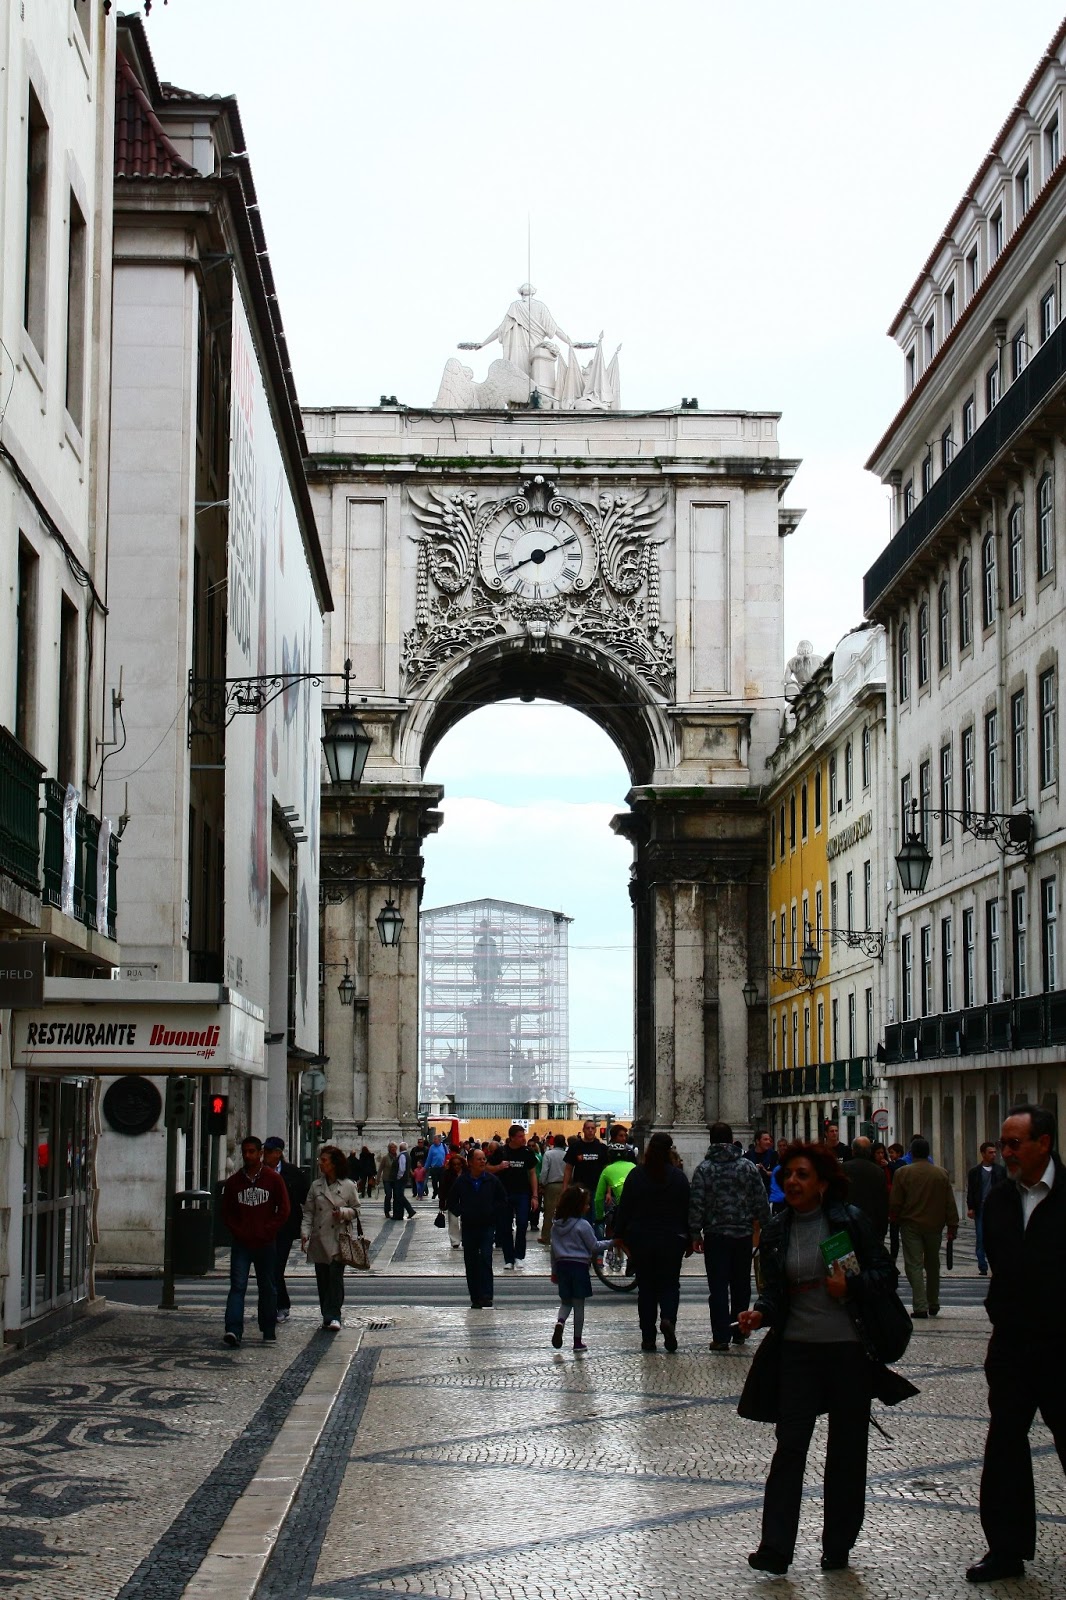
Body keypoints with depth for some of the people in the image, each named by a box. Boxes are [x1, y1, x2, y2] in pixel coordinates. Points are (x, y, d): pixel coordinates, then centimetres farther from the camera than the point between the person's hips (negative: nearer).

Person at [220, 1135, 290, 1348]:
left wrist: (266, 1232, -7)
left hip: (266, 1244, 0)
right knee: (237, 1286, -11)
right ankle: (233, 1331, -20)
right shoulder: (233, 1181, 6)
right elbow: (226, 1213, 10)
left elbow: (283, 1211, 2)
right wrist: (239, 1232, -4)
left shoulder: (273, 1179, 1)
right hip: (241, 1244, 0)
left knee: (267, 1288, 9)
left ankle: (269, 1331, 20)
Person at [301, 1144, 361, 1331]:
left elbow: (356, 1210, 6)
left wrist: (344, 1212, -15)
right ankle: (327, 1315, 17)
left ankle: (333, 1316, -9)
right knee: (322, 1279, 6)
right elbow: (308, 1212, 9)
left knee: (336, 1277, -11)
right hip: (319, 1239, 4)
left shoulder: (348, 1186, -1)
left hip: (338, 1239, -4)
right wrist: (305, 1231, -4)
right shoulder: (316, 1186, 8)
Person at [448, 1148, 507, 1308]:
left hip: (487, 1227, -2)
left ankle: (486, 1296, -16)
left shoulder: (492, 1181, 0)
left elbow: (503, 1201, 9)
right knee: (471, 1263, 5)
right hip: (469, 1227, 2)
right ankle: (475, 1298, 13)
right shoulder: (461, 1182, 1)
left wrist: (493, 1214, -1)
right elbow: (451, 1202, 10)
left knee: (485, 1259, -15)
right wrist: (461, 1213, -4)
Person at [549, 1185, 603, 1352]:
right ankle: (577, 1341, 9)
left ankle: (560, 1322, -14)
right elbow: (594, 1247, -8)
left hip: (562, 1265, 5)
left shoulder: (556, 1226, 5)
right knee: (578, 1304, 5)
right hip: (579, 1266, -5)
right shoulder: (582, 1225, -13)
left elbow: (554, 1250, 11)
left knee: (565, 1301, 16)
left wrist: (554, 1271, 19)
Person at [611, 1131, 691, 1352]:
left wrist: (619, 1235, 7)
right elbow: (688, 1209, 1)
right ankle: (668, 1319, -20)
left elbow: (624, 1207, -1)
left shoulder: (636, 1175, -3)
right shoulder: (678, 1176, -2)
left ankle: (648, 1338, 7)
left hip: (641, 1240, 0)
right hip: (671, 1240, 0)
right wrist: (690, 1240, 9)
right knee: (670, 1284, 9)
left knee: (646, 1287, 9)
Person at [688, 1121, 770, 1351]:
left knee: (718, 1287, -1)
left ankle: (721, 1336, -7)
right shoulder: (748, 1166, 1)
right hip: (744, 1234, 3)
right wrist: (764, 1227, 13)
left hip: (715, 1235, -2)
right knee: (741, 1285, 16)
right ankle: (739, 1331, 24)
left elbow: (696, 1205, -9)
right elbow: (762, 1200, 3)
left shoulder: (704, 1169, -6)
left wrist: (694, 1234, -4)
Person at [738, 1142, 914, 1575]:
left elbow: (887, 1273, -2)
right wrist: (760, 1313, -9)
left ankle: (837, 1546, 19)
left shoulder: (849, 1220, -4)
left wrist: (850, 1285, -18)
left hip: (849, 1347, -2)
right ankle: (775, 1548, -6)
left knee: (846, 1449, 7)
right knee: (790, 1444, -6)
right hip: (797, 1348, 2)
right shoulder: (776, 1233, 6)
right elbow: (773, 1290, 11)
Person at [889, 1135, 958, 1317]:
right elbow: (950, 1203, 0)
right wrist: (952, 1226, 6)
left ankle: (920, 1307, -11)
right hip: (934, 1226, 3)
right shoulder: (941, 1173, 0)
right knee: (932, 1265, 17)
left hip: (911, 1226, -3)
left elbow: (895, 1203, -6)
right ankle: (933, 1305, 26)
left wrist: (895, 1218, 12)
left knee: (914, 1265, -2)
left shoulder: (902, 1173, -8)